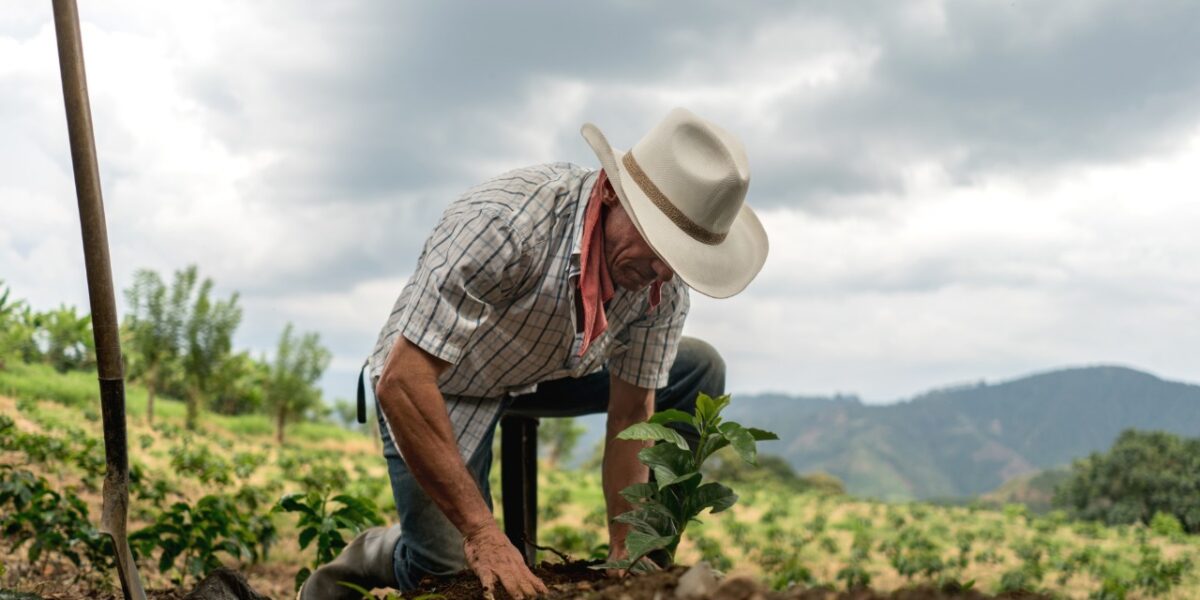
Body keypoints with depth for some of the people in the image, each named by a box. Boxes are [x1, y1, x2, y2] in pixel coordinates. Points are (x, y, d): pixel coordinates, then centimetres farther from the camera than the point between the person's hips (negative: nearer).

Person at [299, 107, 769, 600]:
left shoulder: (665, 281, -19)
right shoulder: (504, 222, -38)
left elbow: (631, 415, -9)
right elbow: (401, 383, -39)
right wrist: (483, 534, -40)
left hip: (546, 371, 6)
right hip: (435, 385, -6)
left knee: (699, 372, -4)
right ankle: (376, 558, 13)